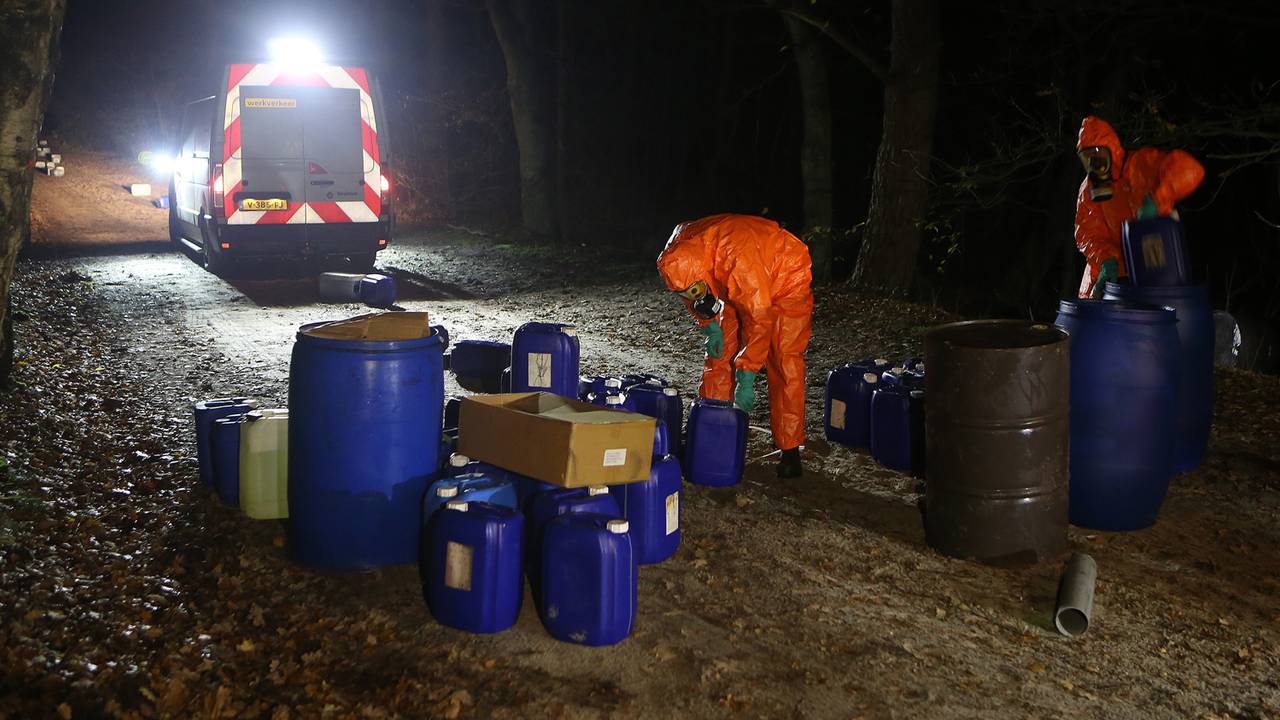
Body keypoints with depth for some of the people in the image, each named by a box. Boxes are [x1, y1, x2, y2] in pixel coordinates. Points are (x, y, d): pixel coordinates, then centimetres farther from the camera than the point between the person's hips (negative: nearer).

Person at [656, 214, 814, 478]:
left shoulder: (739, 258, -43)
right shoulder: (678, 255, -23)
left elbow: (759, 319, -37)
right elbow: (691, 293, 2)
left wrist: (746, 379, -34)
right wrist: (710, 325, -9)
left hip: (785, 280, -6)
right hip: (738, 289, 6)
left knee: (784, 363, -15)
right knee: (719, 355, 0)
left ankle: (790, 451, -12)